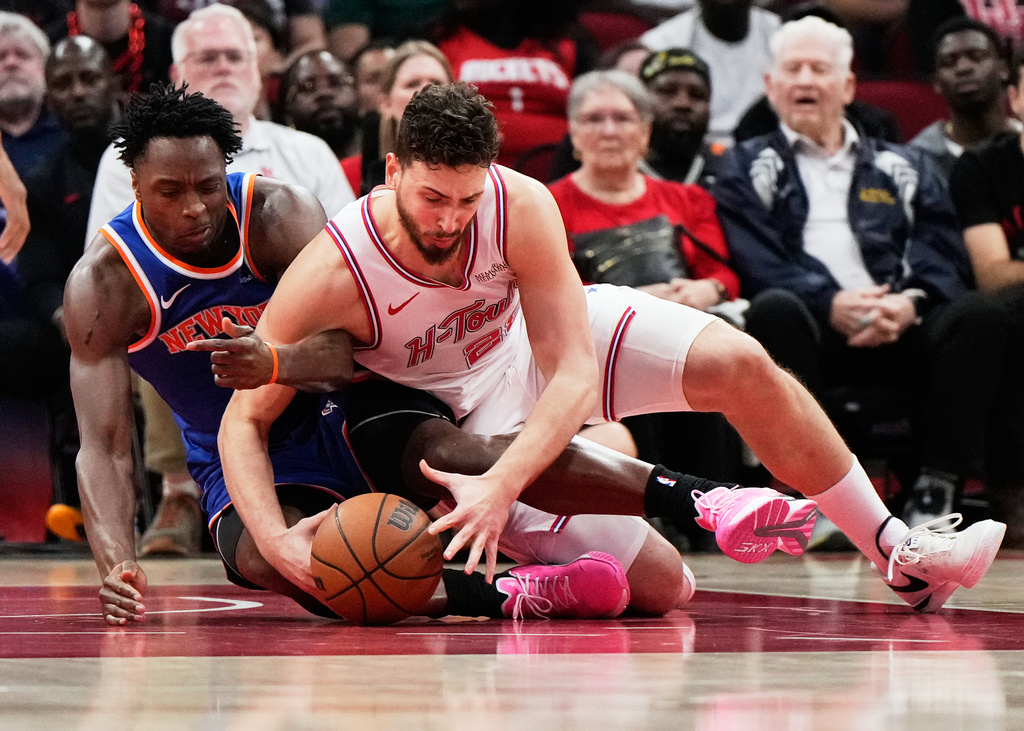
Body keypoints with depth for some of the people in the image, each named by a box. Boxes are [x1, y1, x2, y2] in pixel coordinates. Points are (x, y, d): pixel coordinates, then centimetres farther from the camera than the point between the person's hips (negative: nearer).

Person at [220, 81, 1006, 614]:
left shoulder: (521, 206, -29)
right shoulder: (331, 276, -34)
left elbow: (574, 372, -28)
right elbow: (243, 419, -26)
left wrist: (503, 484, -43)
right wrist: (279, 543, -43)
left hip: (544, 347, 3)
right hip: (469, 411, -3)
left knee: (743, 365, -13)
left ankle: (900, 554, 2)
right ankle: (703, 516, 17)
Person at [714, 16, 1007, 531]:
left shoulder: (902, 168, 26)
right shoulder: (748, 169, 19)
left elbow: (942, 254, 11)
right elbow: (755, 264, 1)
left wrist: (909, 303, -13)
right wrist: (830, 305, -17)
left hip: (900, 332, 2)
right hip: (814, 331, -2)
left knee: (975, 316, -28)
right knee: (775, 309, -36)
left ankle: (938, 487, -28)